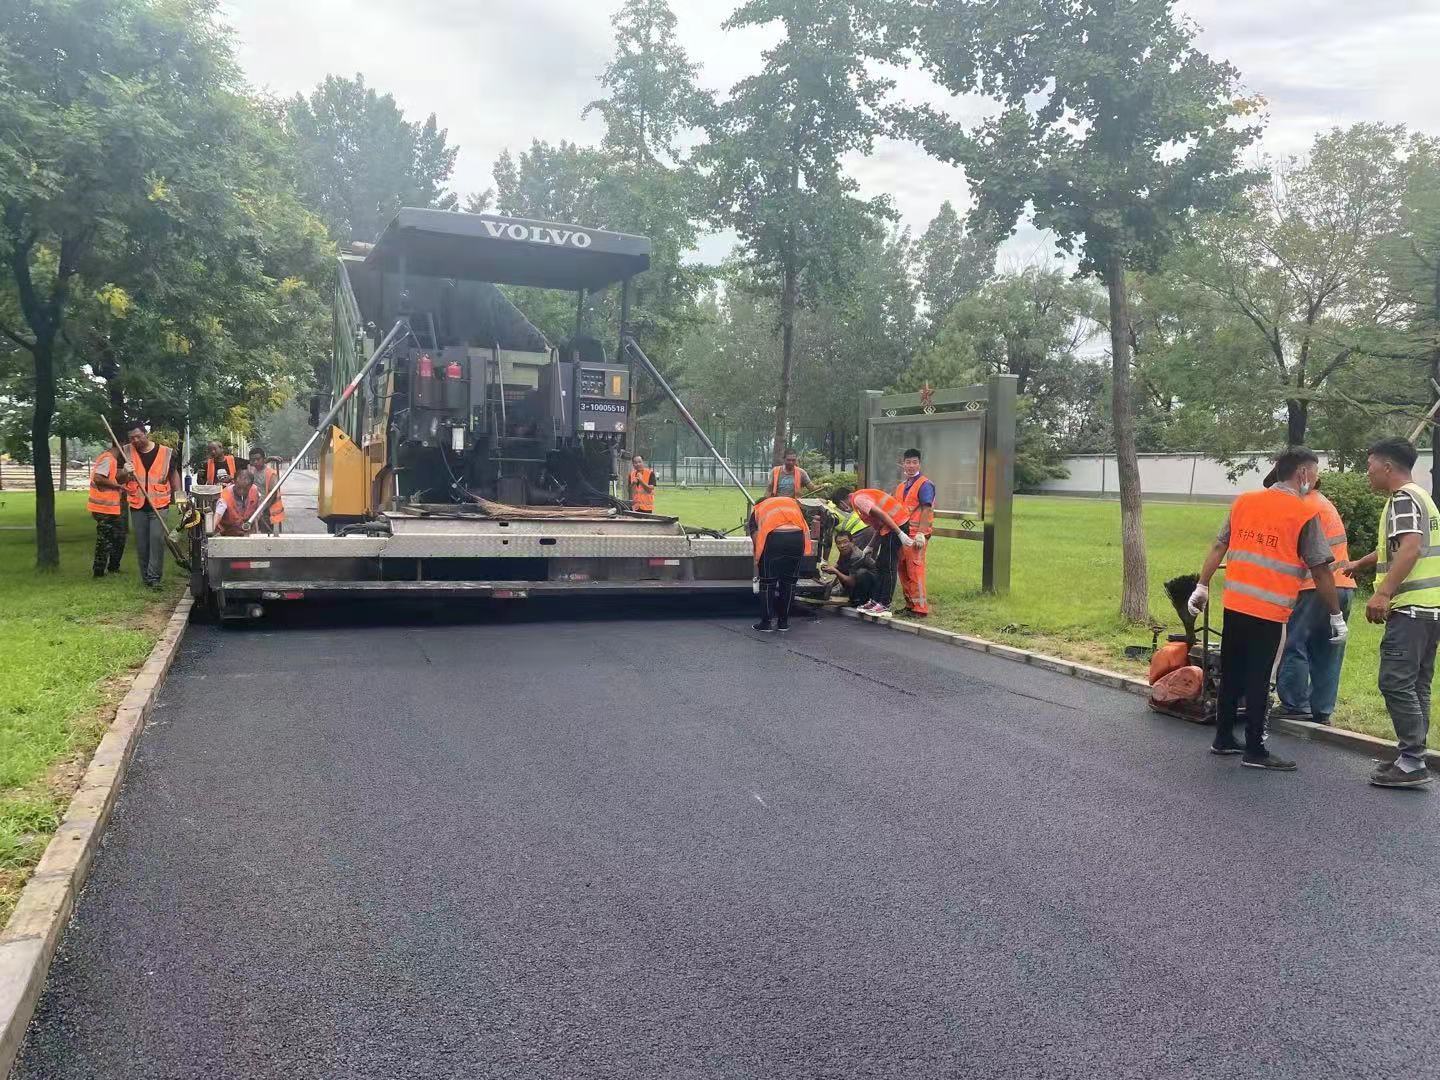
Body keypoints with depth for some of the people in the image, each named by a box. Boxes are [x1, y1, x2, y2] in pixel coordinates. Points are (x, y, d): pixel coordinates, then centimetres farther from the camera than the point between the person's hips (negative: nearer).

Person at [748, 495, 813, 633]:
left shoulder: (756, 511, 28)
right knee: (789, 581, 17)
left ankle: (766, 623, 18)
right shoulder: (793, 502, 35)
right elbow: (806, 525, 24)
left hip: (773, 537, -2)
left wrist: (756, 569, 26)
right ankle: (783, 622, 24)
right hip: (797, 536, 2)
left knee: (768, 583, 13)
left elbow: (757, 543, 20)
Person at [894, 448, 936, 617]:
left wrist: (921, 533, -20)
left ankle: (921, 608, -4)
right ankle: (910, 605, 18)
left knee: (915, 570, -9)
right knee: (903, 570, 9)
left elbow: (926, 509, -13)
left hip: (916, 534, -8)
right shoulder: (901, 486, 19)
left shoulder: (925, 484, -6)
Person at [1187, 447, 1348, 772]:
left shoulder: (1243, 501, 8)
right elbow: (1321, 571, -6)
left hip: (1234, 604, 5)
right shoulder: (1305, 513, -7)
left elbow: (1218, 547, 9)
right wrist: (1336, 616, 2)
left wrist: (1202, 587, 15)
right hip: (1269, 611, -5)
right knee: (1258, 681, 1)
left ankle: (1223, 739, 24)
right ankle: (1255, 750, 9)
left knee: (1231, 675, 15)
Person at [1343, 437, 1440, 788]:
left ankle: (1412, 763, -9)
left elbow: (1411, 548, -25)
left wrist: (1383, 592, -30)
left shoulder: (1403, 498, -10)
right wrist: (1359, 564, 46)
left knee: (1396, 683, -10)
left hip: (1410, 607, -10)